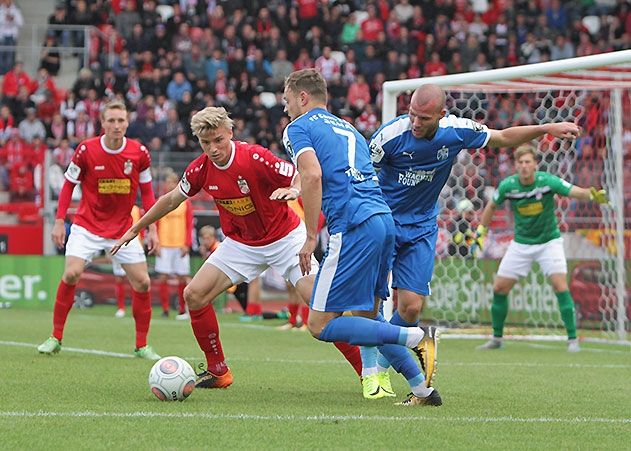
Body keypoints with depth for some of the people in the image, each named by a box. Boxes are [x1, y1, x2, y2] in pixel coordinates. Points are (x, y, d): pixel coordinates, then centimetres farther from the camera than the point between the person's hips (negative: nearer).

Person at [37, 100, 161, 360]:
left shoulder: (139, 153, -6)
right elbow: (68, 185, 1)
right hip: (88, 225, -2)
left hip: (123, 229, 2)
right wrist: (59, 221, -4)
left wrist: (152, 228, 1)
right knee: (71, 273, -19)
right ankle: (56, 337, -4)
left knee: (142, 282, -5)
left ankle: (142, 346, 9)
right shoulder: (86, 150, -10)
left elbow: (146, 192, 6)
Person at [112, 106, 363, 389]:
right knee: (194, 295, -7)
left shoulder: (255, 158, -25)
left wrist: (293, 190, -44)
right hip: (241, 244, 5)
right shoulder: (201, 170, -10)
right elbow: (172, 200, 9)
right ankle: (218, 371, 8)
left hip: (284, 237, -5)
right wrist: (135, 229, 16)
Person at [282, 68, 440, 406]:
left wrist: (311, 237, -8)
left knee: (321, 324, -5)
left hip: (354, 226, -8)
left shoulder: (298, 128, 5)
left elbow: (313, 176, -12)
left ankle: (415, 337, -15)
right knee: (366, 316, 19)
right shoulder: (348, 129, 30)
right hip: (384, 219, 8)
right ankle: (423, 389, 12)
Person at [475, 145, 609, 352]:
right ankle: (496, 338, 17)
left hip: (549, 241, -3)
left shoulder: (547, 181, -21)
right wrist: (480, 230, 5)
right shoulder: (507, 186, -13)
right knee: (499, 288, -1)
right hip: (521, 243, 3)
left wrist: (593, 195, -49)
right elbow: (492, 206, 6)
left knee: (560, 285, -20)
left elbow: (577, 192, -29)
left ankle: (572, 339, -11)